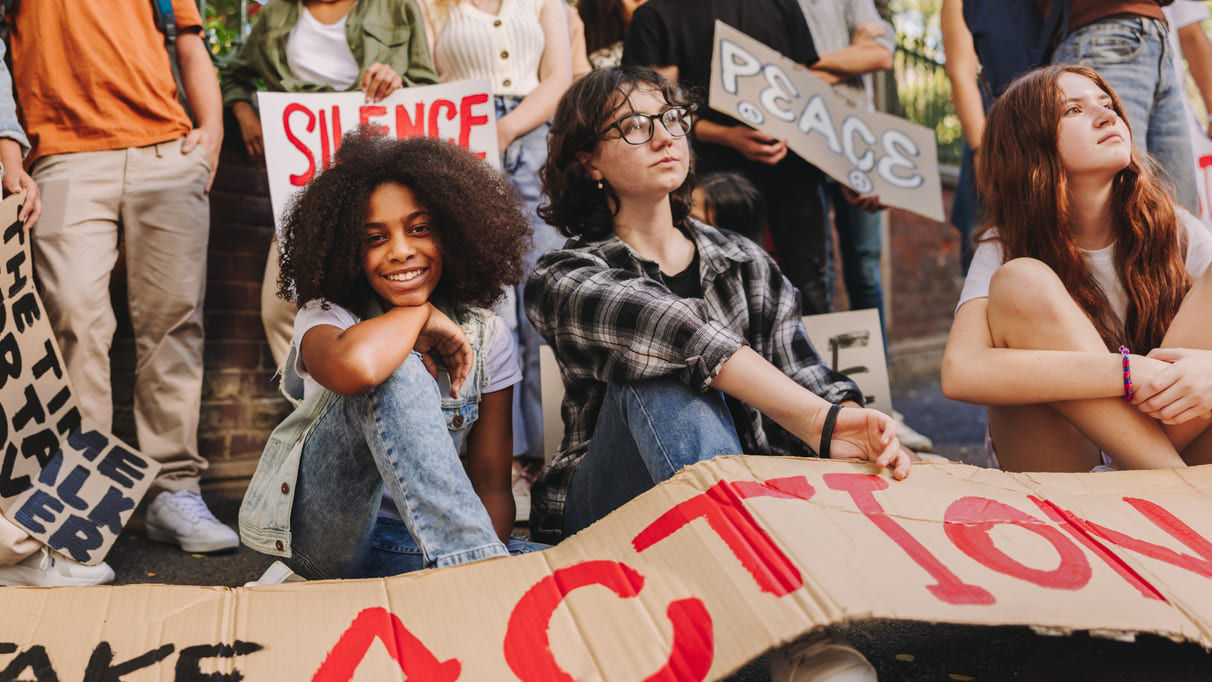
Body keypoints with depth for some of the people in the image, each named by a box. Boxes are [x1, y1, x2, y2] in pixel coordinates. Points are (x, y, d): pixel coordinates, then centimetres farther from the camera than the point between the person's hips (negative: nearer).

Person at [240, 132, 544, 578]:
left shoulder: (484, 337, 4)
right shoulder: (326, 317, -7)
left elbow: (492, 485, 0)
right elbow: (353, 365, -37)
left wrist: (489, 561, -21)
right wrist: (421, 315, -17)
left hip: (426, 547, 2)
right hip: (326, 538, -1)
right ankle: (478, 563, -35)